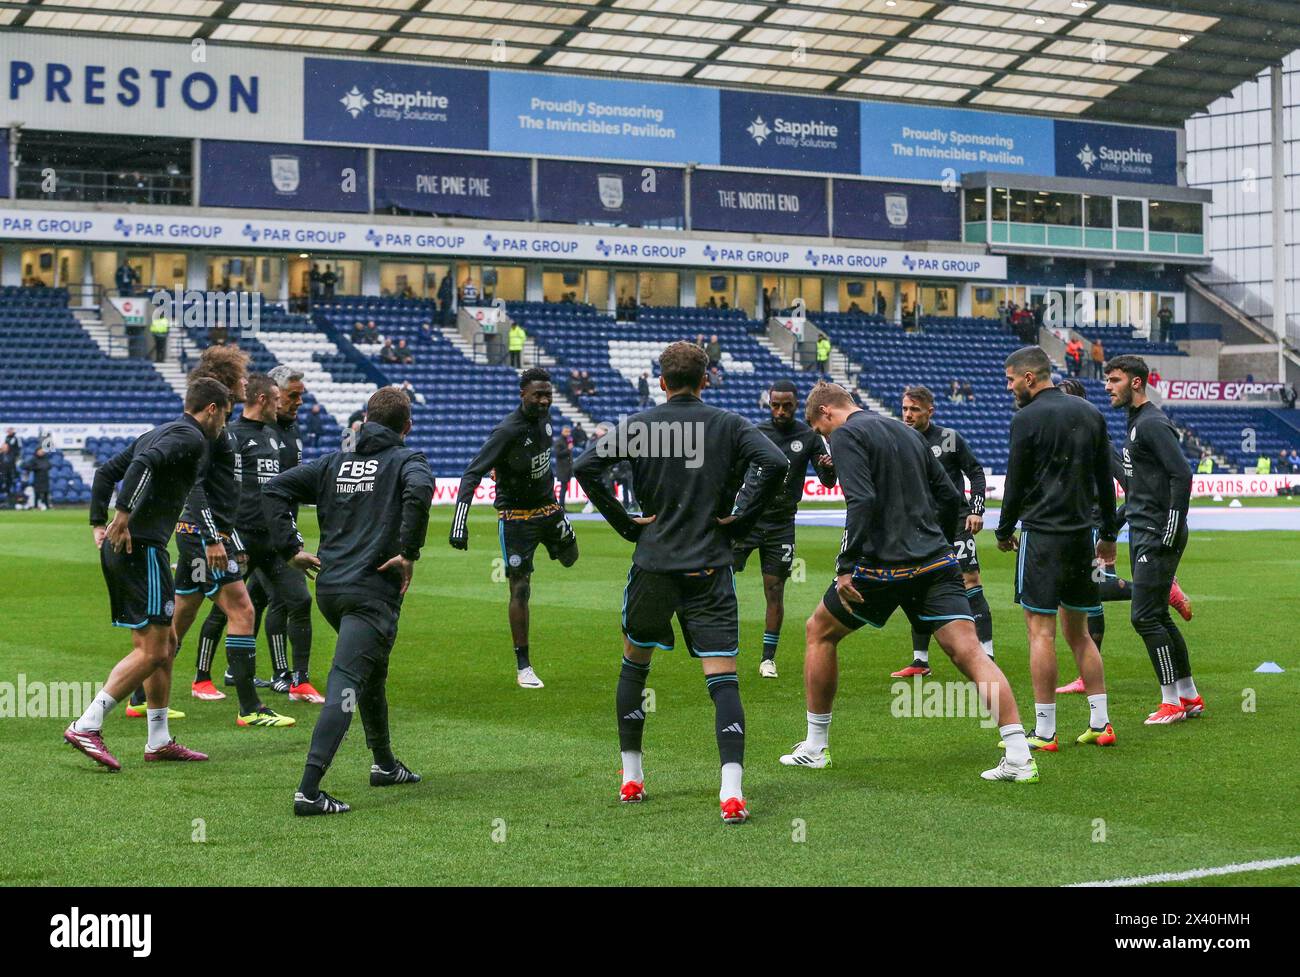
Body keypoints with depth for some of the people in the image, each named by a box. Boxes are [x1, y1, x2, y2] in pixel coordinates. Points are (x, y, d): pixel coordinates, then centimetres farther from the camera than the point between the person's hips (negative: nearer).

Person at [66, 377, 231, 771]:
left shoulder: (158, 433, 21)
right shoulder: (191, 437, -7)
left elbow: (106, 470, 22)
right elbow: (144, 463, -24)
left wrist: (99, 524, 20)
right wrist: (123, 514, -27)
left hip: (119, 546, 10)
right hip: (142, 547, -10)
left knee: (165, 645, 15)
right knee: (151, 649, -8)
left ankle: (159, 741, 18)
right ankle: (86, 726, -13)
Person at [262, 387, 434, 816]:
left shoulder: (334, 463, 14)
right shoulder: (407, 460, 0)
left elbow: (276, 488, 8)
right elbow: (418, 491, -24)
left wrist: (289, 548, 7)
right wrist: (409, 554, -16)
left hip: (328, 588, 6)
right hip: (374, 592, -6)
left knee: (374, 671, 27)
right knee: (344, 687, -12)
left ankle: (384, 763, 41)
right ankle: (308, 790, -23)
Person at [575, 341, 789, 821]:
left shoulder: (638, 426, 2)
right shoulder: (729, 425, 2)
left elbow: (586, 467, -8)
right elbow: (775, 463, -13)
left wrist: (625, 522, -1)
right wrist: (742, 521, -4)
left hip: (653, 565, 1)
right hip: (710, 568, -1)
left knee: (634, 665, 21)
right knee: (723, 679, -4)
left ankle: (631, 777, 24)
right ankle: (731, 791, -19)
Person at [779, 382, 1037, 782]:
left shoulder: (846, 436, -3)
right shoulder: (906, 432, 20)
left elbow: (862, 501, -18)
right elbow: (950, 497, 20)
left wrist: (845, 566, -17)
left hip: (882, 568, -6)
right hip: (937, 562, 6)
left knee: (819, 632, 17)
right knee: (969, 651, -3)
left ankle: (815, 746, 22)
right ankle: (1019, 757, -17)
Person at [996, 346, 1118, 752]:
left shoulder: (1027, 419, -9)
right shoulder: (1090, 413, 11)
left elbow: (1016, 482, -6)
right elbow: (1106, 479, 15)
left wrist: (1005, 531, 8)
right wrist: (1108, 534, 22)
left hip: (1043, 535, -7)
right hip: (1082, 532, 7)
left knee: (1041, 631, -3)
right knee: (1078, 633, 14)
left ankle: (1044, 731, -3)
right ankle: (1100, 723, 12)